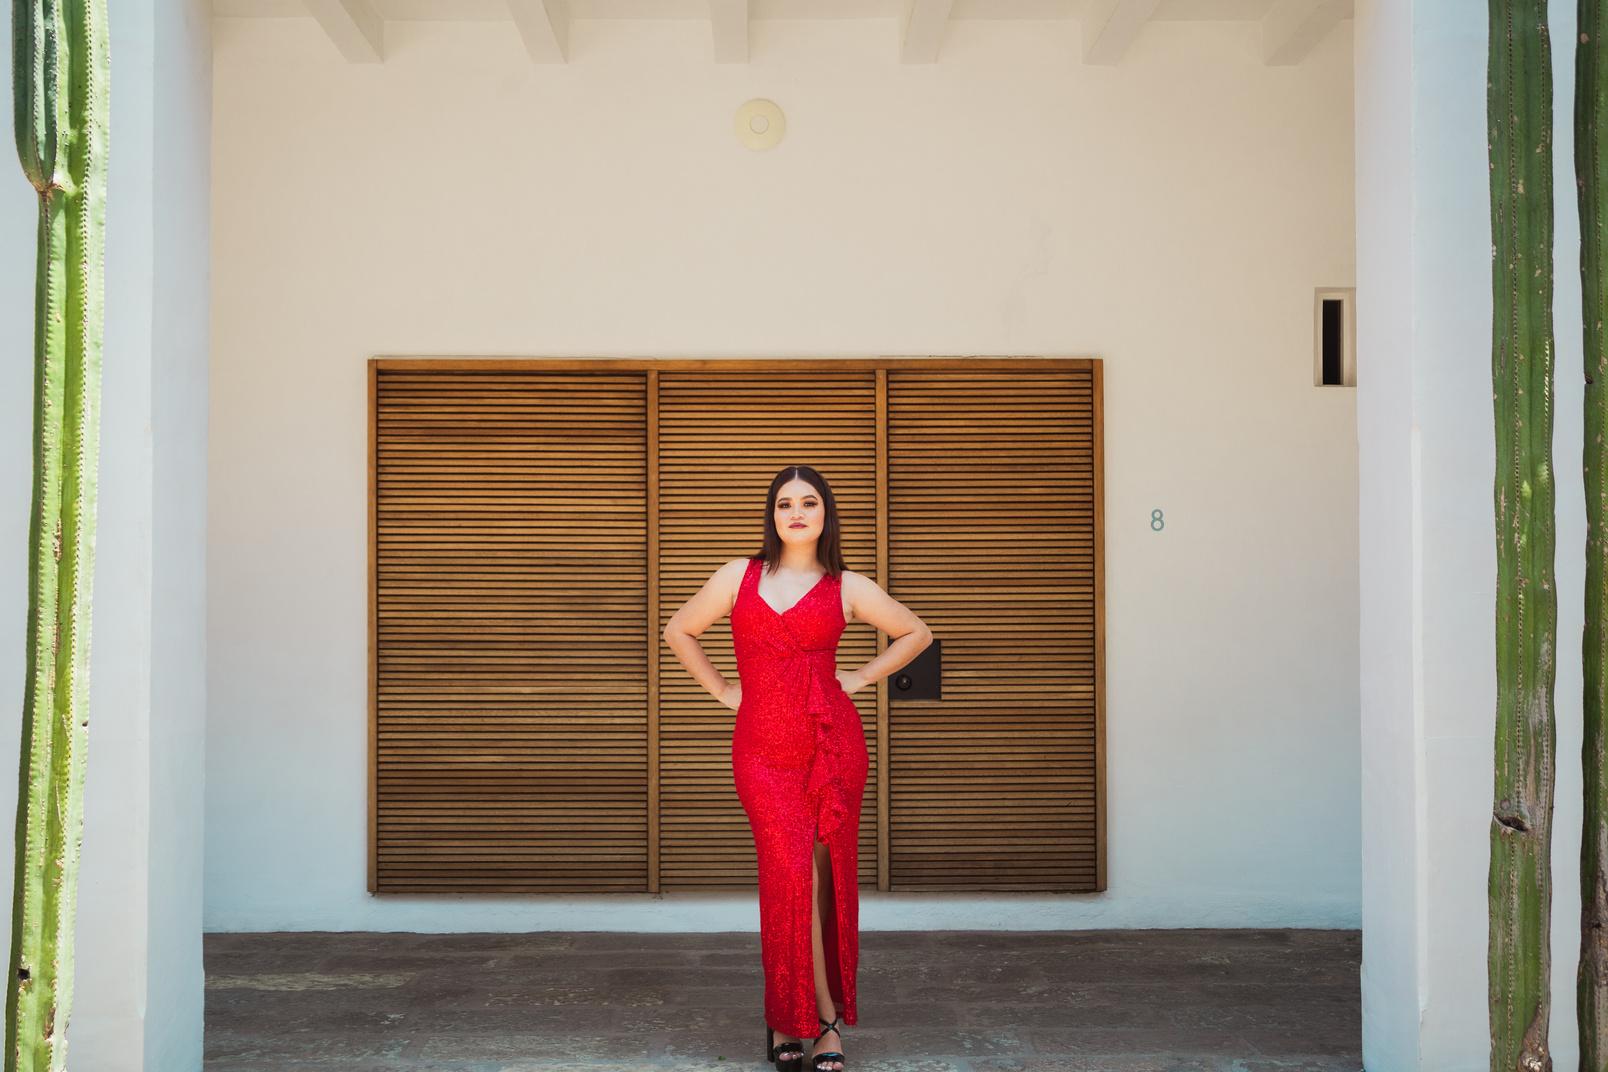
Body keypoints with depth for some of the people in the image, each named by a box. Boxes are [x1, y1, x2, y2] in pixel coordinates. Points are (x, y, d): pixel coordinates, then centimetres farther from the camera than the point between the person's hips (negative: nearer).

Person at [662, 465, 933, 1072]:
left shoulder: (846, 587, 7)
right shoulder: (740, 576, 9)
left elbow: (916, 633, 18)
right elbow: (678, 632, 19)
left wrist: (861, 679, 10)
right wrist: (722, 690, 12)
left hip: (833, 743, 1)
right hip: (762, 749, 0)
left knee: (823, 879, 3)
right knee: (794, 876, -8)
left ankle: (788, 1020, 17)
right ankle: (826, 1023, 3)